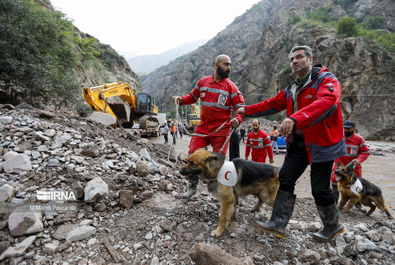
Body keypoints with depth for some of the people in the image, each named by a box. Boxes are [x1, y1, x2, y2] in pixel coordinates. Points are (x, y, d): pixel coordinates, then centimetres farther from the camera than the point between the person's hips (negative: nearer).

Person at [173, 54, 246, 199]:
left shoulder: (230, 86, -2)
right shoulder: (203, 82, 7)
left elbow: (241, 106, -6)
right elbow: (192, 96, 21)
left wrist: (238, 119, -26)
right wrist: (181, 99, 1)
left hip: (221, 130, -3)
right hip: (203, 127, 3)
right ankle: (193, 186, 22)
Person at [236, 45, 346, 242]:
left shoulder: (327, 80, -10)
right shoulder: (292, 89, 16)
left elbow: (326, 102, -30)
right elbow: (273, 104, 22)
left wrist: (295, 119, -44)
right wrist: (248, 110, 15)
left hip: (321, 143, -7)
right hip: (298, 142, 7)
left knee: (320, 188, 2)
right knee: (285, 179, 2)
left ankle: (332, 226, 29)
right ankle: (278, 224, 9)